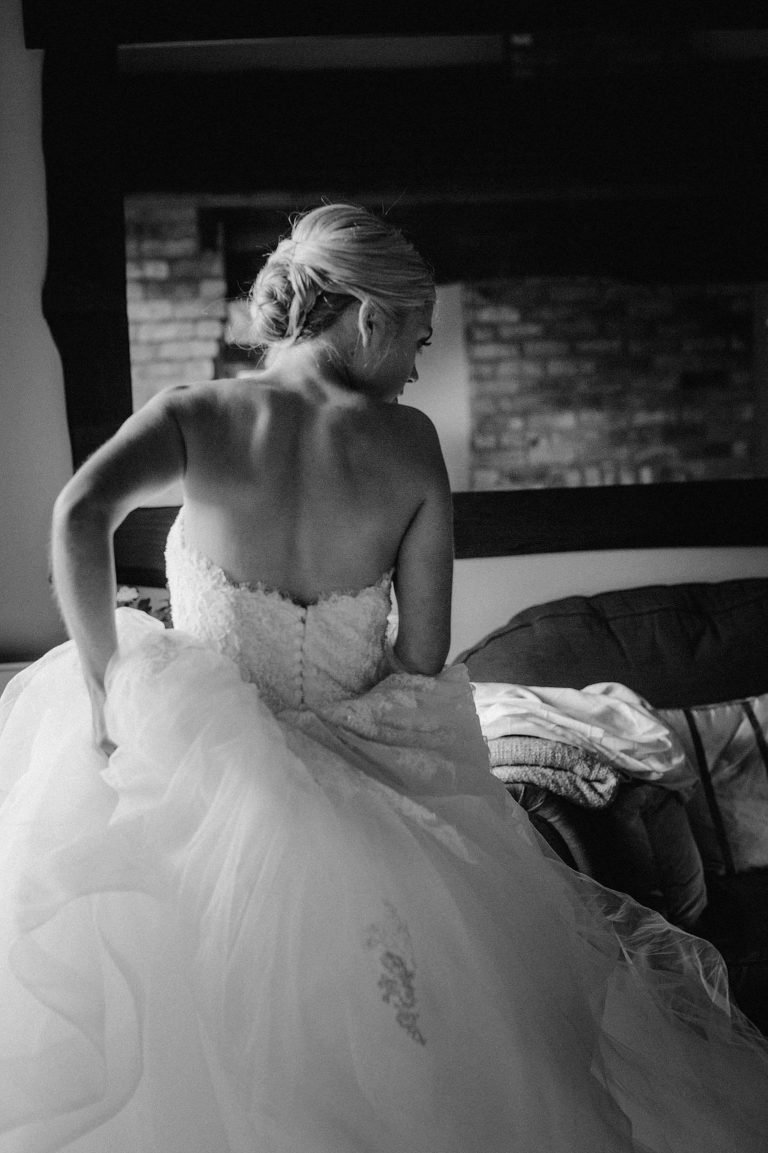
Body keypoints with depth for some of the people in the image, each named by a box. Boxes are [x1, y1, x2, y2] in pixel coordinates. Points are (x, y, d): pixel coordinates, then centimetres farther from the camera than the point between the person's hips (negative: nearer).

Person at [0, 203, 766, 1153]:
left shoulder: (199, 415, -10)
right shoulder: (409, 441, -8)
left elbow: (81, 516, -29)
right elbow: (424, 658, -6)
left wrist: (105, 687, -16)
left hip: (200, 770, 0)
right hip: (357, 782, 1)